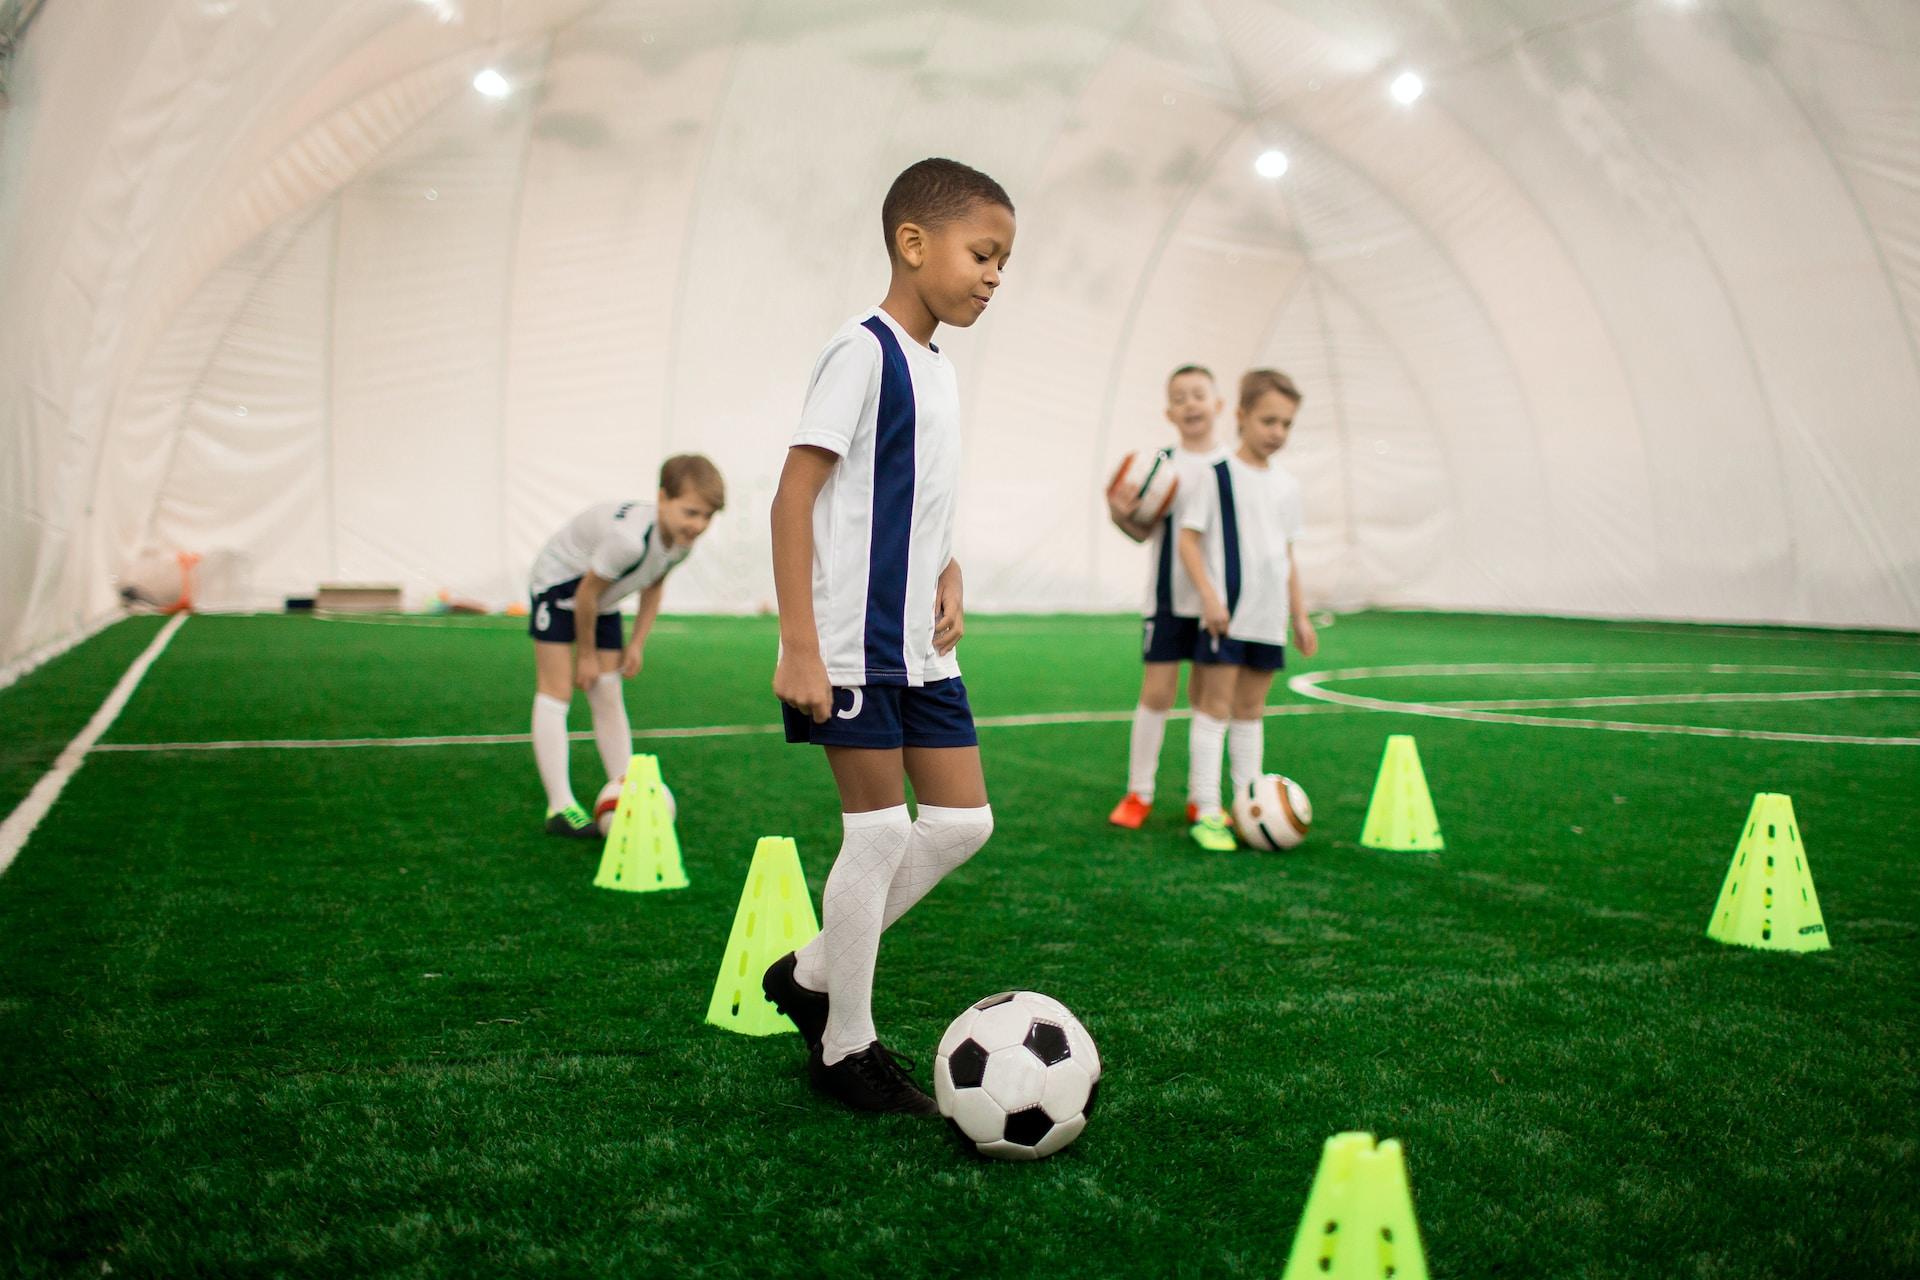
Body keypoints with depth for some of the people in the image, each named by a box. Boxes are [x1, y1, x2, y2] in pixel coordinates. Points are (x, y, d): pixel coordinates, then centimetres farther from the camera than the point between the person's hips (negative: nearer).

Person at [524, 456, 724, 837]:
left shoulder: (681, 541, -16)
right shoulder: (629, 538, -41)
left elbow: (654, 585, 3)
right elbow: (586, 593, -27)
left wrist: (637, 643, 1)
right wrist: (586, 654, -13)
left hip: (602, 600, 8)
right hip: (560, 585, -7)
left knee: (609, 697, 7)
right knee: (557, 692, -9)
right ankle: (560, 808, -11)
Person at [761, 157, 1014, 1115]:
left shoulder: (934, 367, 15)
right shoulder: (864, 351, -11)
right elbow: (794, 496, -17)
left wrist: (947, 579, 7)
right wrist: (799, 647, -21)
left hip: (920, 649, 9)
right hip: (853, 647, -9)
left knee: (963, 821, 9)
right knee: (878, 833, -2)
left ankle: (813, 974, 22)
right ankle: (845, 1049, 15)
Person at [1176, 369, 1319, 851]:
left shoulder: (1286, 484, 13)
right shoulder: (1216, 474, -7)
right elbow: (1188, 537, -9)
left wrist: (1300, 616, 16)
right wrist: (1209, 595, -19)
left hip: (1269, 616, 6)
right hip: (1226, 611, -6)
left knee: (1251, 706, 12)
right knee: (1216, 703, -7)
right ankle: (1206, 814, -6)